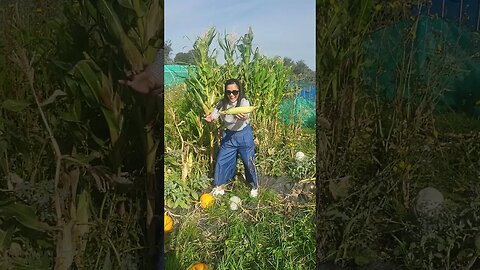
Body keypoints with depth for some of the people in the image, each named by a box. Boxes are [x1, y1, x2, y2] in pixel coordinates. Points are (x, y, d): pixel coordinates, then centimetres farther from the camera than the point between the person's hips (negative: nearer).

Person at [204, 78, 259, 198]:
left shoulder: (244, 102, -21)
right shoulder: (222, 104, -9)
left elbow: (246, 115, -41)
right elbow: (213, 117, -6)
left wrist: (243, 117, -66)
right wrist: (209, 118, -31)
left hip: (244, 135, -4)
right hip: (228, 135, 4)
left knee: (249, 162, 7)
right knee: (221, 161, 8)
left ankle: (255, 186, 31)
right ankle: (220, 186, 30)